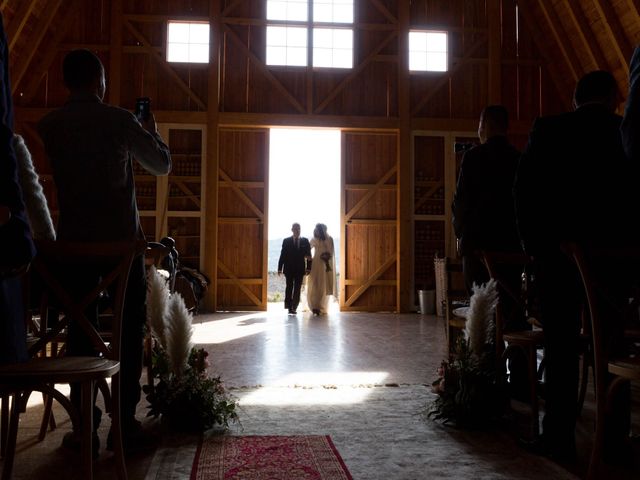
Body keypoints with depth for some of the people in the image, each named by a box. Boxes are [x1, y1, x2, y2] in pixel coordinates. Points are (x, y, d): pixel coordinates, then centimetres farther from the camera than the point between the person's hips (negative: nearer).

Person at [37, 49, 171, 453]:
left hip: (74, 242, 3)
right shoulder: (120, 120, -6)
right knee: (129, 332, 5)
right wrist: (152, 132, 21)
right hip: (122, 241, -3)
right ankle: (124, 422, 6)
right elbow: (162, 165, 5)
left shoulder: (47, 127, 3)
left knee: (80, 332, 10)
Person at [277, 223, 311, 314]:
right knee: (289, 287, -3)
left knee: (297, 289, 2)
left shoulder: (305, 241, 7)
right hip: (289, 269, -1)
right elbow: (282, 255, 2)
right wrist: (280, 268, -3)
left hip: (300, 269, 1)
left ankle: (294, 307, 6)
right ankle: (289, 307, 5)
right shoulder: (286, 241, 4)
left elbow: (308, 255, 5)